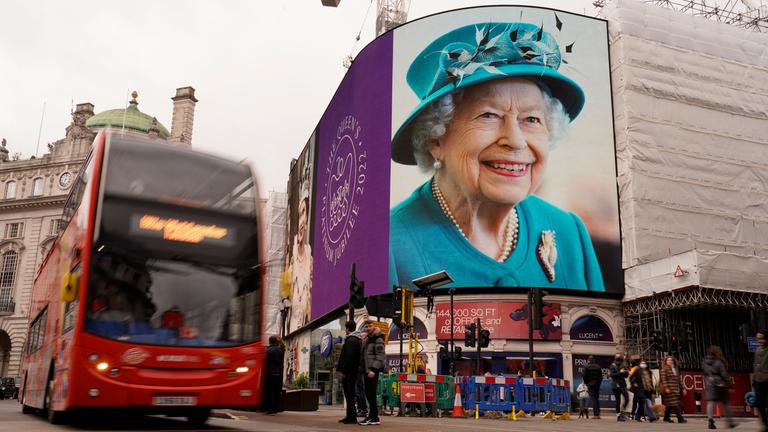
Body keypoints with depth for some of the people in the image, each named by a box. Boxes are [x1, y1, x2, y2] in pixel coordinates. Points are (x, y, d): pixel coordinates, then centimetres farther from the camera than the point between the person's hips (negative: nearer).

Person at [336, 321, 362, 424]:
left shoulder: (350, 340, -15)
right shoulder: (358, 339, 16)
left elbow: (348, 357, -22)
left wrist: (343, 371, -18)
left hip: (349, 372, -10)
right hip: (354, 370, 10)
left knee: (349, 394, -7)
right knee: (350, 394, 14)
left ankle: (352, 417, -6)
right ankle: (350, 416, 18)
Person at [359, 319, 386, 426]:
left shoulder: (378, 339, -7)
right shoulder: (367, 339, 21)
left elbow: (380, 356, -15)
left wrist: (374, 369, -23)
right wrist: (363, 369, 17)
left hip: (373, 370, -9)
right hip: (367, 369, 9)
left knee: (371, 393, -10)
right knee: (368, 393, 9)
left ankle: (373, 417, -6)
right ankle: (374, 417, 15)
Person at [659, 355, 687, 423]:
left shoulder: (676, 369, 19)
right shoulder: (664, 369, -3)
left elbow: (679, 379, 21)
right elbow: (663, 379, -11)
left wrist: (682, 388, 17)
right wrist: (666, 388, -19)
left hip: (676, 389, 7)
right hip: (669, 389, -7)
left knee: (670, 405, 10)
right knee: (674, 404, -13)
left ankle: (666, 417, 19)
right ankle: (680, 418, -17)